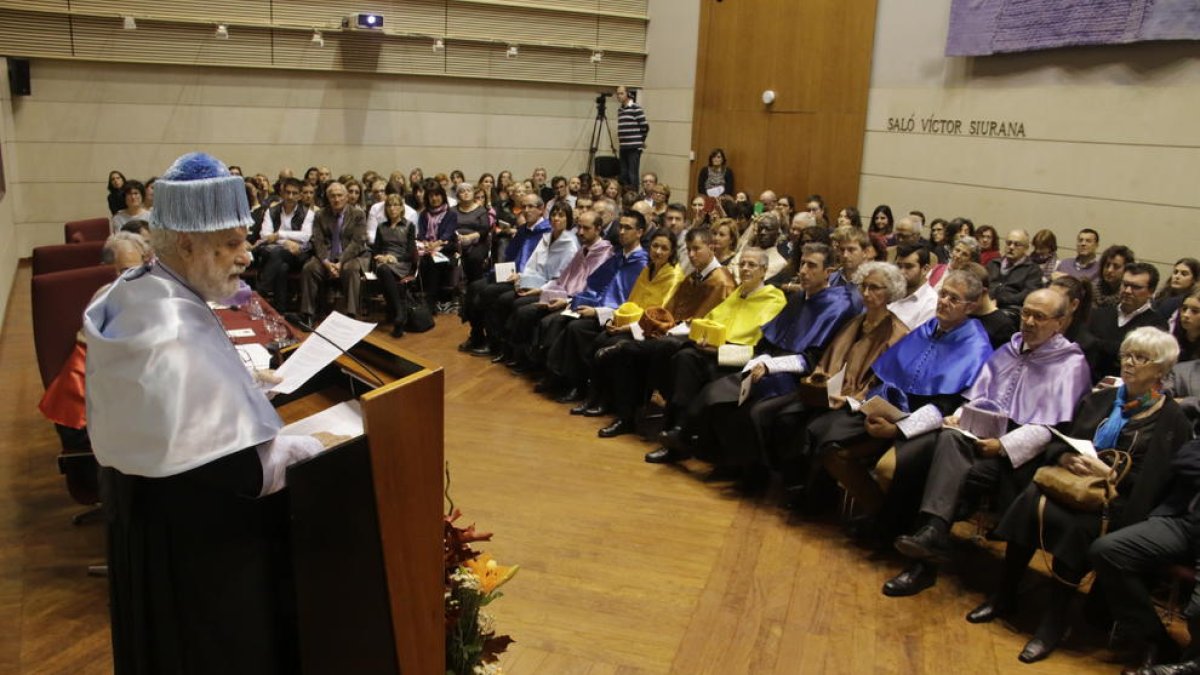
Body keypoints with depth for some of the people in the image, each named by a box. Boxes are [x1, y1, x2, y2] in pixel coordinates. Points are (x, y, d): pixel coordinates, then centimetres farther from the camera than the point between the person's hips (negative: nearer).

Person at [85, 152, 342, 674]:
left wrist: (239, 383, 14)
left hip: (154, 510, 10)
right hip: (192, 535, -10)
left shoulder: (137, 294, -1)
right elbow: (230, 466, -31)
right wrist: (312, 448, -19)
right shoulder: (176, 334, -31)